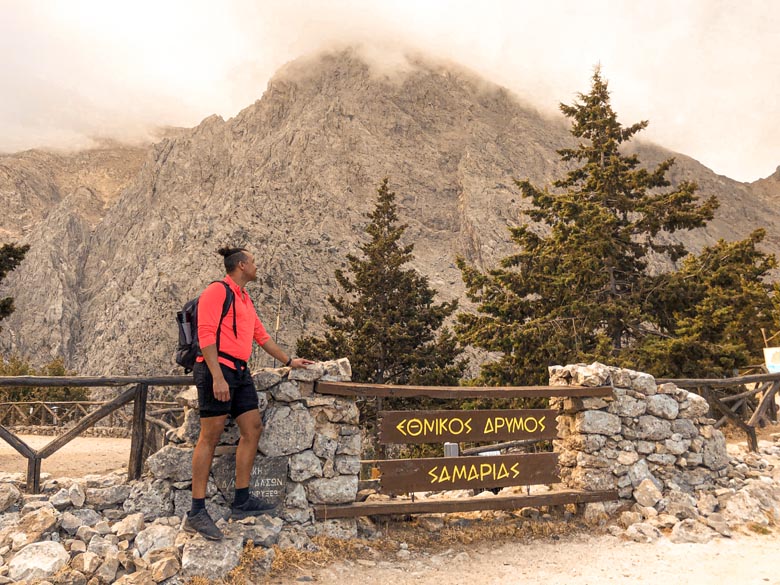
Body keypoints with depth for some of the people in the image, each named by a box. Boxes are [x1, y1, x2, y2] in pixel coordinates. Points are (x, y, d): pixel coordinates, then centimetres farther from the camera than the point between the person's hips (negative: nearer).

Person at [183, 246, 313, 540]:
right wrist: (217, 377, -23)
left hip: (240, 372, 9)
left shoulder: (245, 300, 22)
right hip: (218, 369, -9)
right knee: (210, 436, -8)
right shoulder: (218, 291, -6)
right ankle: (196, 513, -3)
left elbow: (262, 337, 29)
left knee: (252, 428, 6)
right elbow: (206, 334, -16)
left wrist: (289, 361, 33)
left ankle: (242, 502, 15)